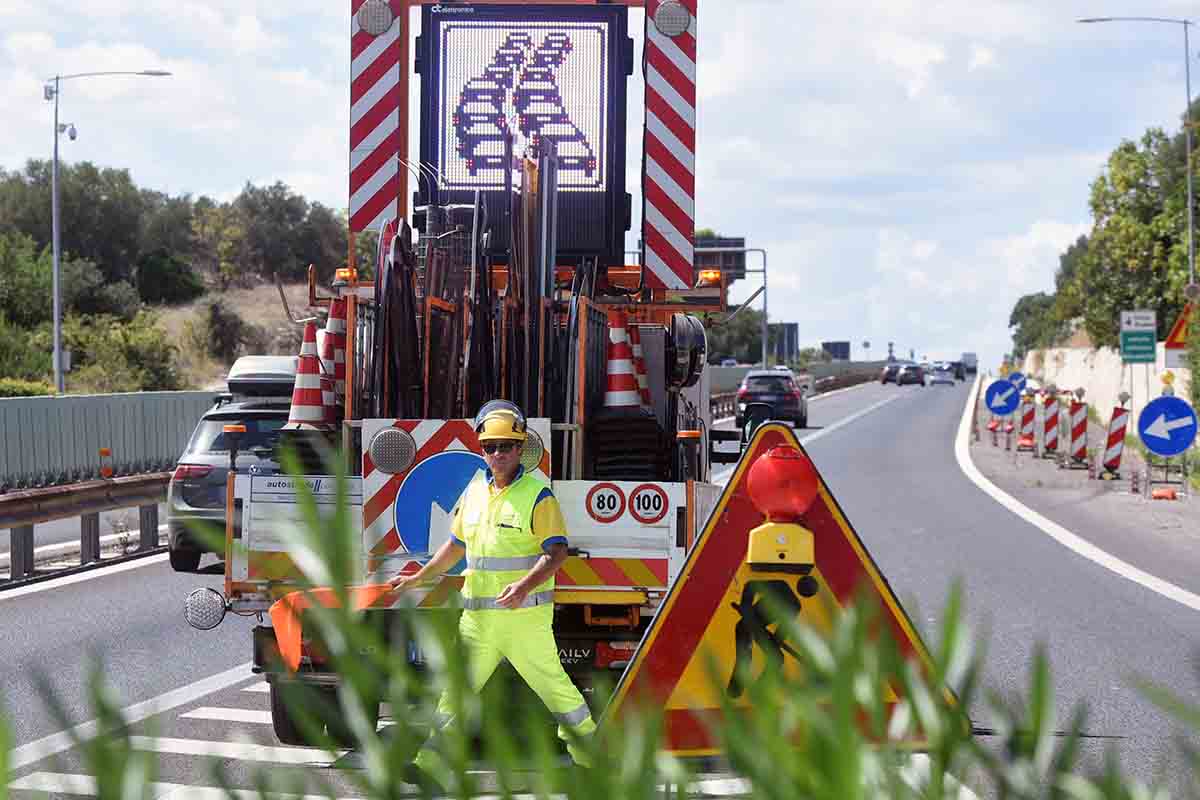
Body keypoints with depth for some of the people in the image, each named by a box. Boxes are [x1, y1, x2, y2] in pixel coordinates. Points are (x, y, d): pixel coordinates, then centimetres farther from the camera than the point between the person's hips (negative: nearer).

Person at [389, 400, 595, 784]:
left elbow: (557, 551, -14)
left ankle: (591, 758, 14)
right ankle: (429, 763, 12)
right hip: (477, 615, 6)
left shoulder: (537, 495, -8)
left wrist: (526, 585, -28)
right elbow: (456, 545, 23)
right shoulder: (474, 492, 11)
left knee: (553, 685, 0)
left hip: (524, 614, -6)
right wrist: (418, 578, 23)